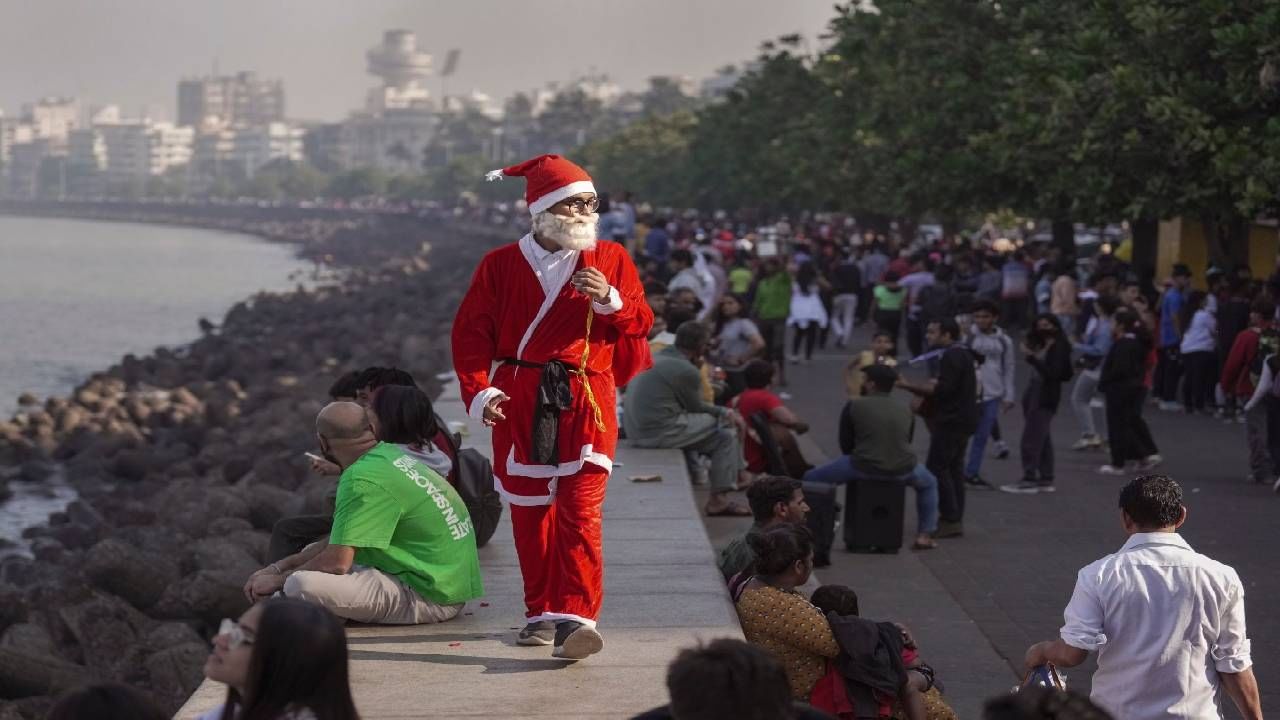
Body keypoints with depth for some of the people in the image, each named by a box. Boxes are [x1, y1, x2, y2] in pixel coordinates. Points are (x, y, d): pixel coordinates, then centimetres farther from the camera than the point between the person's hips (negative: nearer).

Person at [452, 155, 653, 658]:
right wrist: (477, 390, -12)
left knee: (581, 510, -13)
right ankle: (541, 613, 19)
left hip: (586, 397, -1)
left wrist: (611, 300, -11)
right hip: (519, 402, 1)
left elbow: (641, 324, 9)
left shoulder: (612, 259, 10)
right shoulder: (500, 264, 8)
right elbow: (471, 332, 2)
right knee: (529, 512, 7)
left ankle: (574, 619, -19)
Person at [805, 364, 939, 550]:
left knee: (812, 479, 16)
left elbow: (845, 445, 10)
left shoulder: (854, 406, 4)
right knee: (929, 483, 36)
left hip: (864, 468, -3)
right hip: (902, 470, 3)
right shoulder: (905, 409, 13)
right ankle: (924, 536, 29)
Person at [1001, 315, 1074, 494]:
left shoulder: (1059, 347, -12)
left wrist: (1031, 357, -23)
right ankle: (1046, 479, 17)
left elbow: (1052, 373, -20)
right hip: (1034, 393, 9)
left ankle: (1029, 481, -10)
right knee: (1043, 439, 12)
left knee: (1032, 439, -11)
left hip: (1045, 398, -9)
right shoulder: (1041, 344, 11)